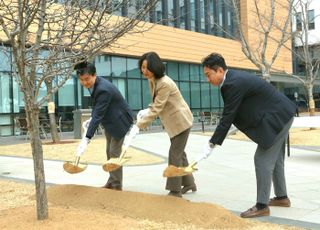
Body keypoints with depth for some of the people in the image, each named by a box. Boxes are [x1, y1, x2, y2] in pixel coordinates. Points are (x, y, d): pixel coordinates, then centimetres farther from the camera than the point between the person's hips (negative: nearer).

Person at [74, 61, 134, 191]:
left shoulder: (103, 90, -33)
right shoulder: (93, 84, -5)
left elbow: (98, 115, -36)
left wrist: (86, 139, -38)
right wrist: (92, 119, -2)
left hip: (119, 121, -9)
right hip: (109, 122, 9)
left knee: (114, 152, -7)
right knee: (109, 152, 13)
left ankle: (116, 185, 3)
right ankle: (111, 182, 22)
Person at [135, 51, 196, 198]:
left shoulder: (165, 83, -28)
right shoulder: (152, 80, 1)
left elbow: (157, 109, -28)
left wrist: (140, 124, -24)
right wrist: (146, 112, -3)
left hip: (180, 121, -9)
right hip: (173, 122, 10)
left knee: (175, 154, -5)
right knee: (179, 153, 18)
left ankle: (175, 190, 5)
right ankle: (189, 183, 32)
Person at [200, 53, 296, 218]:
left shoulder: (234, 84, -23)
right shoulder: (234, 78, 7)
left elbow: (227, 117, -23)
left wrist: (211, 144, -19)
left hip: (277, 117, -11)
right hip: (281, 115, 11)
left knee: (263, 159, -8)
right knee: (274, 158, 18)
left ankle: (262, 205, -2)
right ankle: (282, 197, 31)